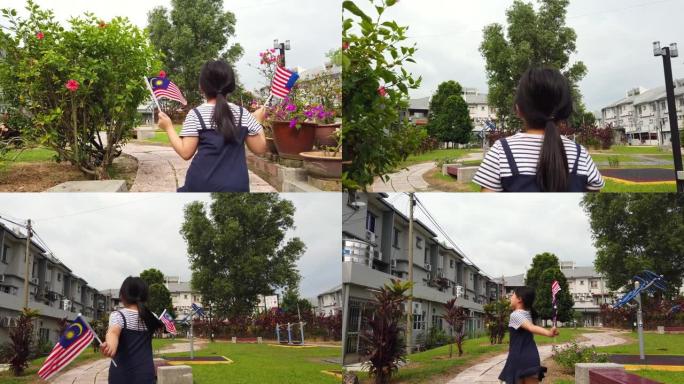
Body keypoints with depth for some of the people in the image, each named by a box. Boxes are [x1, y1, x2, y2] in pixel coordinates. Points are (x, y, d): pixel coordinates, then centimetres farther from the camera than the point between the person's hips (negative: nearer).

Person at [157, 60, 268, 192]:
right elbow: (259, 149, 4)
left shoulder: (195, 115, -5)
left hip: (202, 185, -1)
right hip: (236, 186, 2)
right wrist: (258, 121, 19)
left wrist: (168, 127, 6)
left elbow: (186, 152, -7)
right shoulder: (243, 114, 1)